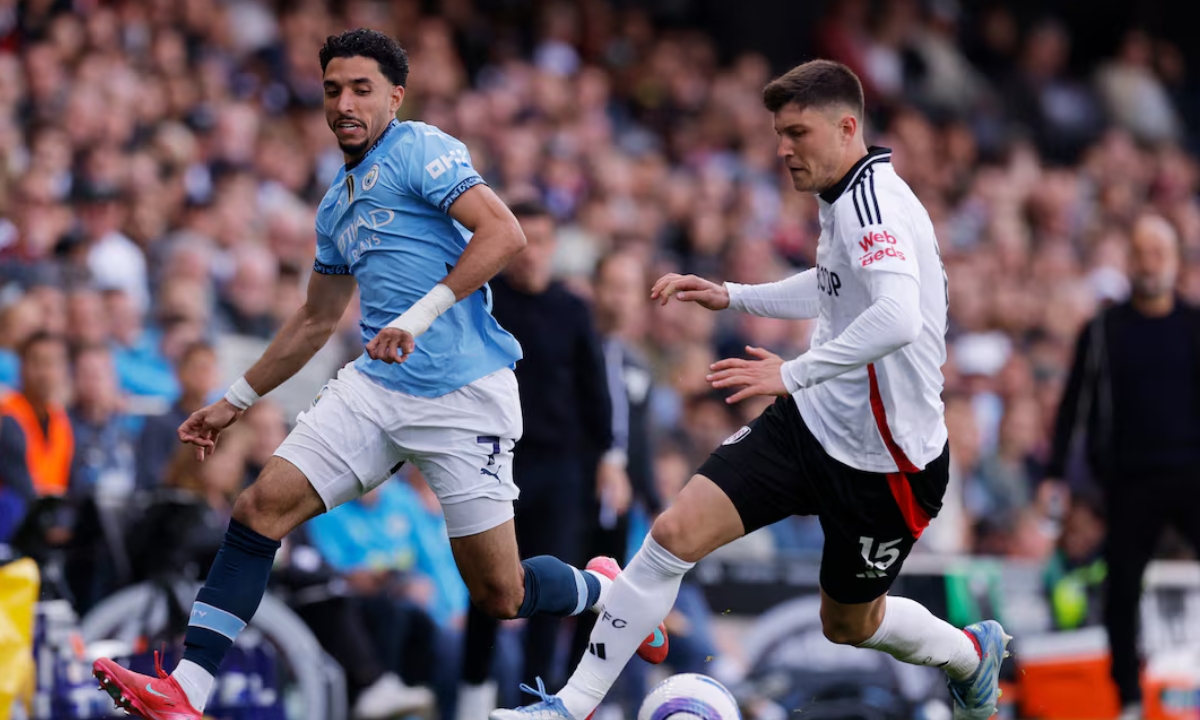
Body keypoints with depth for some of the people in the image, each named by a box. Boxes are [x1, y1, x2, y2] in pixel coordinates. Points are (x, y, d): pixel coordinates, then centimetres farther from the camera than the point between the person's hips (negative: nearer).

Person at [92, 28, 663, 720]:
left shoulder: (421, 150, -7)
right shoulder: (338, 205, 18)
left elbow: (505, 234, -20)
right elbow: (317, 319, 30)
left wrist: (421, 315, -28)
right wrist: (237, 400, 31)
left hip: (465, 396, -7)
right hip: (376, 387, 7)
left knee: (502, 596, -3)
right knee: (263, 506, -11)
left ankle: (608, 591, 30)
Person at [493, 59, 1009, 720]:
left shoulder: (872, 200, -23)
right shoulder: (843, 200, 7)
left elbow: (898, 319, -40)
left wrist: (793, 373, -37)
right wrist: (731, 297, 20)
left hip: (881, 460, -8)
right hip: (812, 420, 8)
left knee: (848, 625, 14)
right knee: (675, 531, -9)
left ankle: (969, 654, 46)